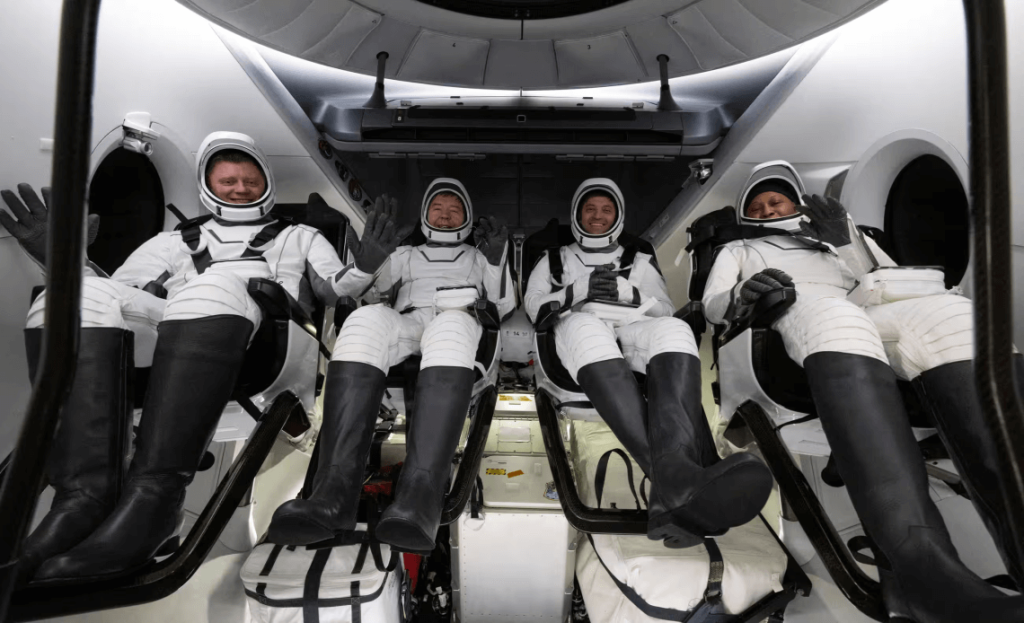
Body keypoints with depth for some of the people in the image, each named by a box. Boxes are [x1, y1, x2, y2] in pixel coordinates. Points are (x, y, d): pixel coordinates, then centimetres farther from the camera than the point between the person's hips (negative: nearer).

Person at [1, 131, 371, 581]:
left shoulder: (298, 237, 33)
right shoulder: (174, 242, 37)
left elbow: (336, 290, 18)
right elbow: (119, 295, 24)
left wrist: (365, 265, -3)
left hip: (267, 343, -3)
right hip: (168, 348, 3)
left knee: (212, 289, -35)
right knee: (81, 296, -23)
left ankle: (154, 494, -43)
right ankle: (85, 492, -35)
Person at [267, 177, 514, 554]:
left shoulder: (478, 257, 32)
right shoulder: (406, 255, 33)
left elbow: (505, 307, 18)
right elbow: (362, 286, 17)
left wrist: (498, 260, 3)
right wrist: (368, 259, -5)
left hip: (460, 325, -1)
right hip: (405, 328, 2)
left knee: (450, 326, -40)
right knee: (367, 317, -35)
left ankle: (419, 498, -57)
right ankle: (335, 492, -47)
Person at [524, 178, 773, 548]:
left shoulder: (640, 261, 30)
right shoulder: (553, 259, 29)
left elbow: (665, 310, 17)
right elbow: (533, 304, 14)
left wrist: (626, 292, -2)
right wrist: (576, 293, -3)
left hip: (633, 334, 2)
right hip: (575, 333, -1)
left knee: (673, 330, -36)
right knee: (586, 326, -41)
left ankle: (674, 482, -62)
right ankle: (677, 477, -61)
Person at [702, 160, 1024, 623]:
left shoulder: (835, 236, 40)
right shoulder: (737, 250, 35)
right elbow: (712, 304, 15)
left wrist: (847, 241, 10)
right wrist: (741, 295, -8)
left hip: (869, 320, 4)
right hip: (787, 325, -3)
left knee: (950, 315, -31)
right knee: (829, 314, -40)